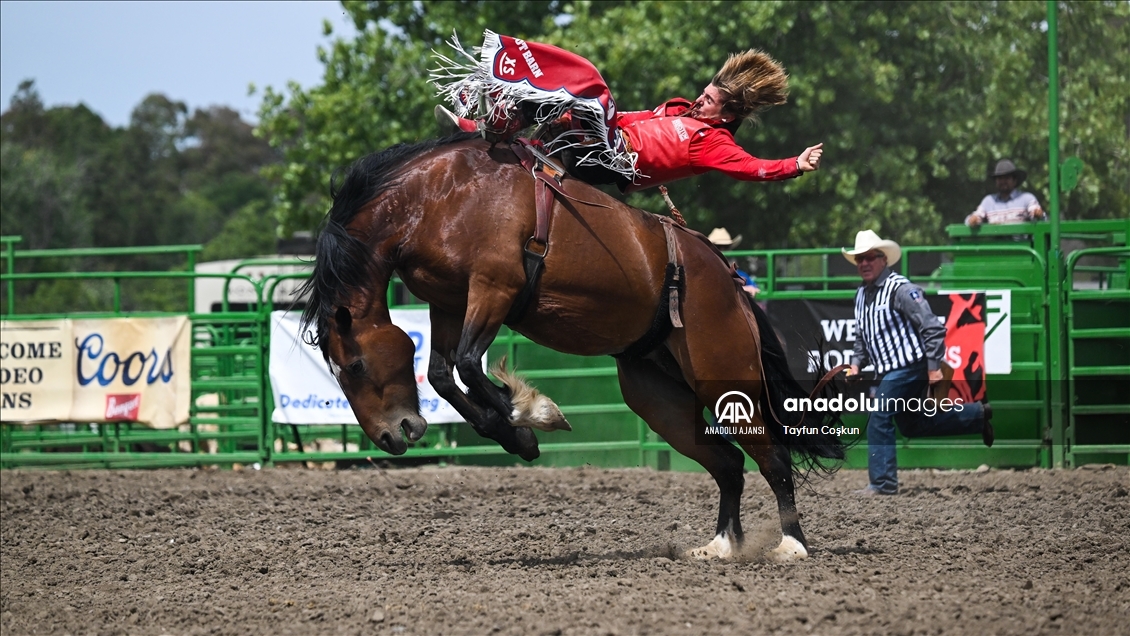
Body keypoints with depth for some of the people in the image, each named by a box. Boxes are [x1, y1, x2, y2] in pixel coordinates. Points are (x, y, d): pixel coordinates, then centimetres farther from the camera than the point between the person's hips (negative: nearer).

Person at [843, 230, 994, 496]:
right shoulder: (862, 294, 11)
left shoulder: (900, 289, -16)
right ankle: (977, 415, 30)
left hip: (908, 368, -10)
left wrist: (934, 367, -20)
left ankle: (883, 482, -3)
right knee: (911, 425, 18)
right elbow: (862, 337, 23)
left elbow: (933, 328, -19)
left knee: (879, 420, -12)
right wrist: (856, 364, 7)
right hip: (888, 372, 10)